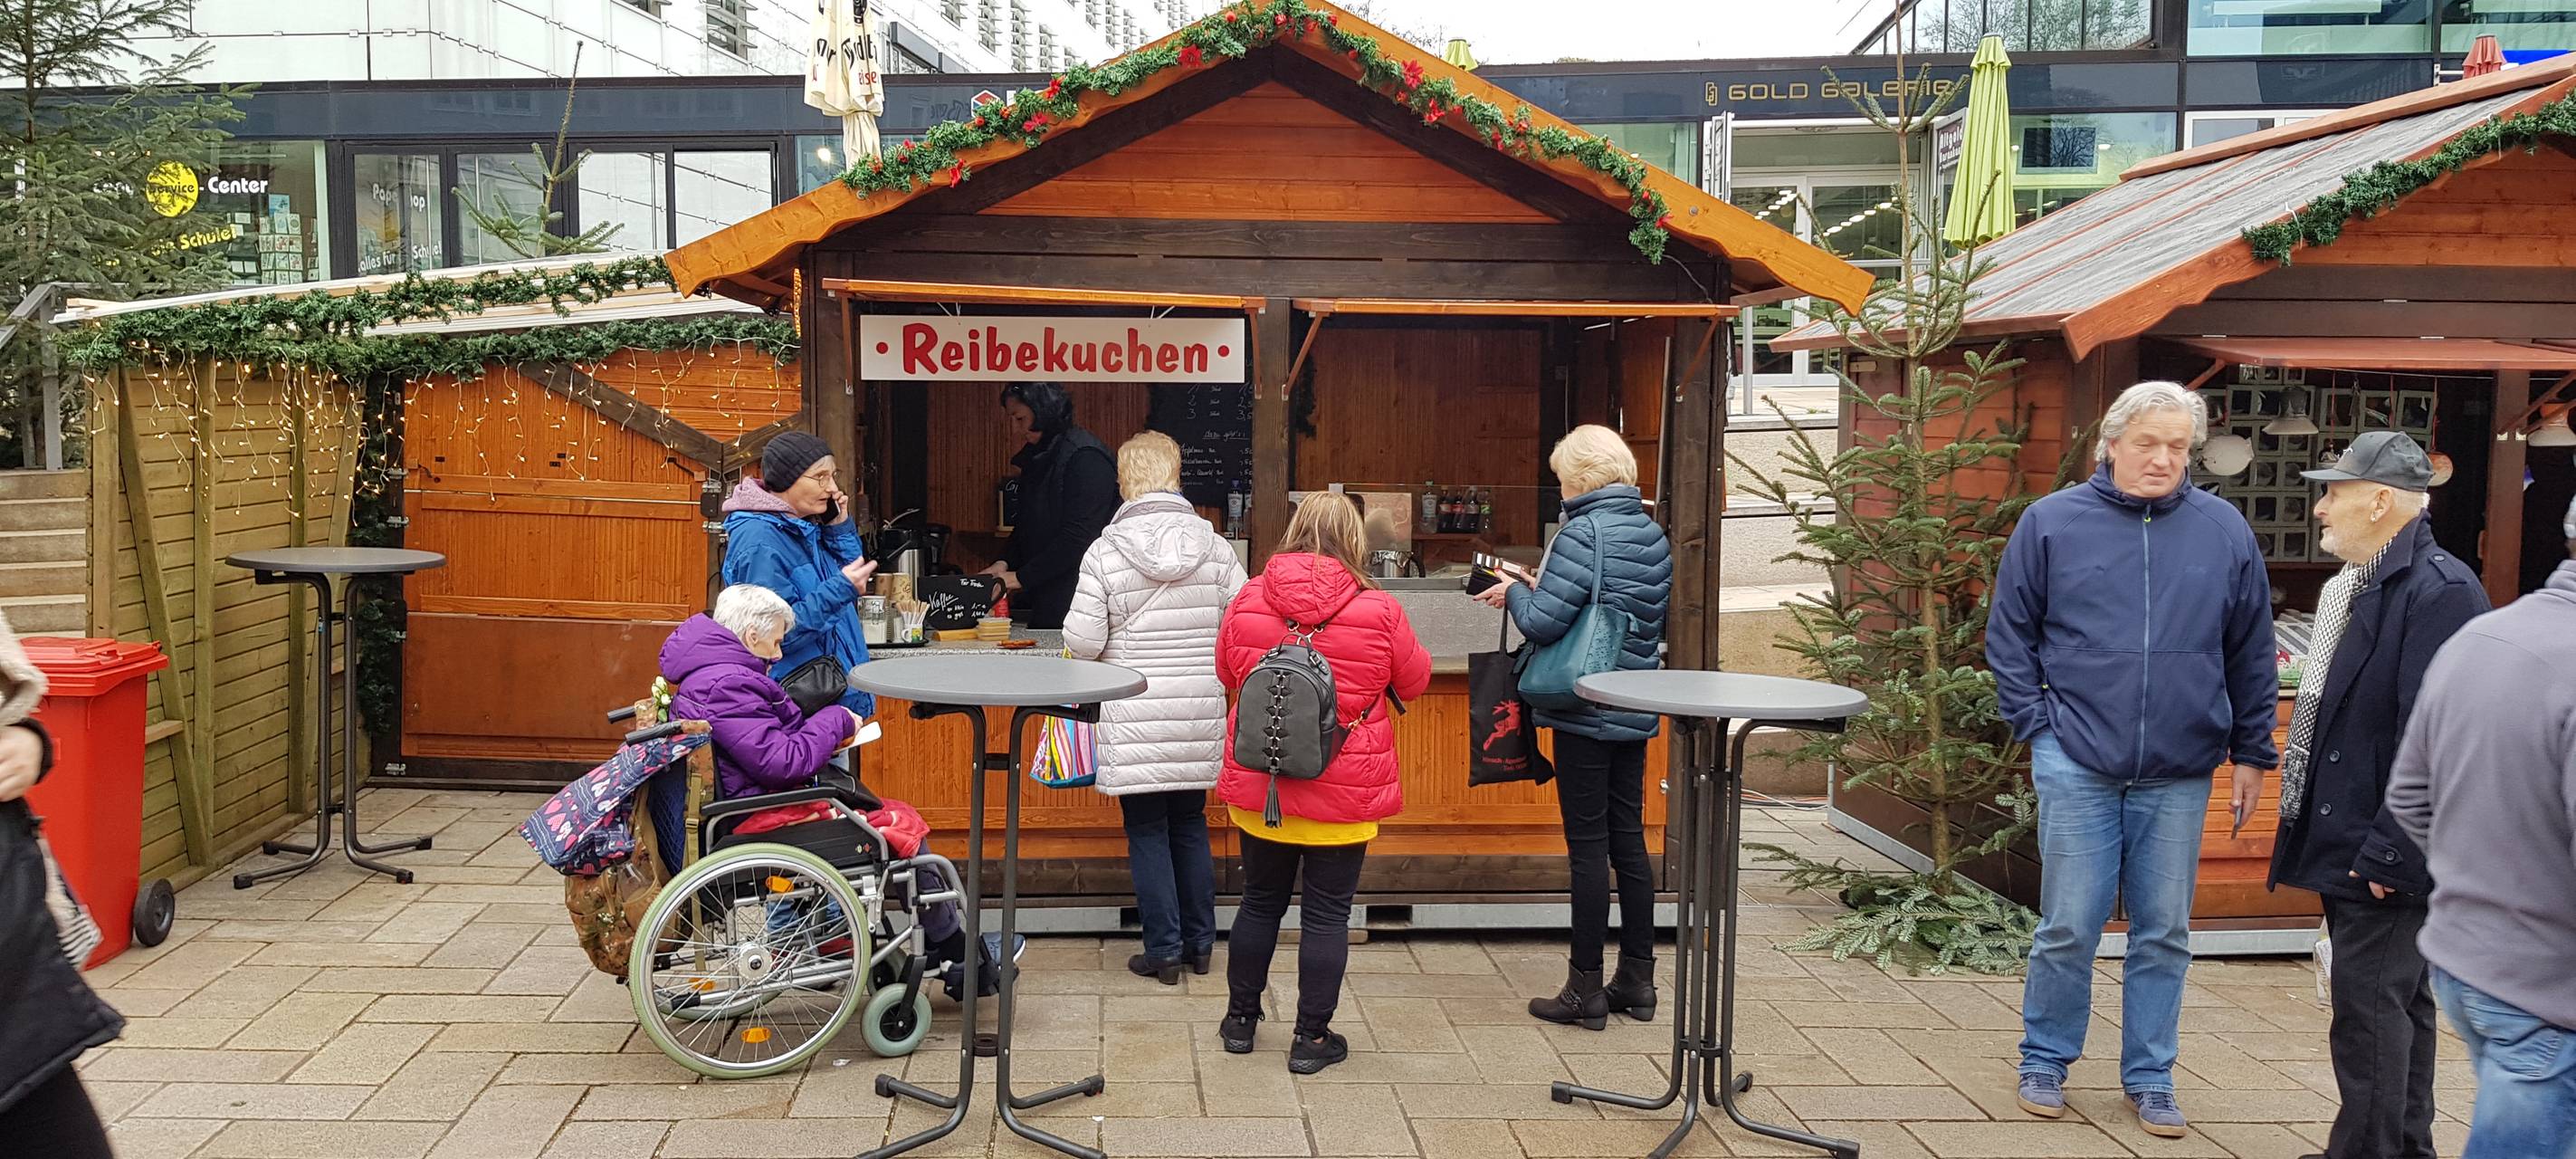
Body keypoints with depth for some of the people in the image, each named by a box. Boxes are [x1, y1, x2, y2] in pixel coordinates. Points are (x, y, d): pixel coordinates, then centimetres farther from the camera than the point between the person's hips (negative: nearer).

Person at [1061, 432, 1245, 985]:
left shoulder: (1105, 551, -9)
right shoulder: (1216, 548, -3)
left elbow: (1081, 642, -10)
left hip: (1135, 720, -3)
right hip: (1200, 716, 3)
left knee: (1147, 830, 8)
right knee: (1191, 824, 17)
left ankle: (1164, 950, 13)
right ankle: (1200, 943, 25)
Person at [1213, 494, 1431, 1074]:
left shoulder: (1248, 600, -6)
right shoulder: (1379, 611, -13)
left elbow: (1227, 671, 11)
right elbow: (1415, 682, 3)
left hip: (1259, 785, 3)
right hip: (1344, 790, -3)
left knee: (1261, 900, 18)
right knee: (1326, 912, 8)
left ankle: (1240, 1017, 30)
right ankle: (1312, 1037, 15)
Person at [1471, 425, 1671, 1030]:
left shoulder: (1584, 534, -16)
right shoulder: (1653, 535, 9)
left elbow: (1543, 622, -21)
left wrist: (1514, 593, 1)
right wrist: (1546, 587, 16)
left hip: (1585, 712, -8)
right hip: (1636, 713, 8)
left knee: (1588, 846, -1)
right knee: (1629, 839, 14)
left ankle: (1586, 990, 7)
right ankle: (1637, 981, 22)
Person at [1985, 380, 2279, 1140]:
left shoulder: (2223, 530, 4)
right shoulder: (2052, 522, -1)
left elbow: (2252, 653, 10)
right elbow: (2009, 635, 4)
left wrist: (2251, 752, 10)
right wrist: (2037, 724, -3)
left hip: (2180, 775, 2)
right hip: (2078, 765, -2)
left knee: (2164, 934, 10)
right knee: (2069, 929, 3)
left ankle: (2149, 1078, 24)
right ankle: (2044, 1063, 21)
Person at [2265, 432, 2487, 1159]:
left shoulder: (2440, 591, -18)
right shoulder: (2359, 587, 14)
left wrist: (2389, 854, -22)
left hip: (2388, 856, -10)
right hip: (2349, 847, 10)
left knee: (2372, 1009, -3)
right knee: (2396, 1001, 19)